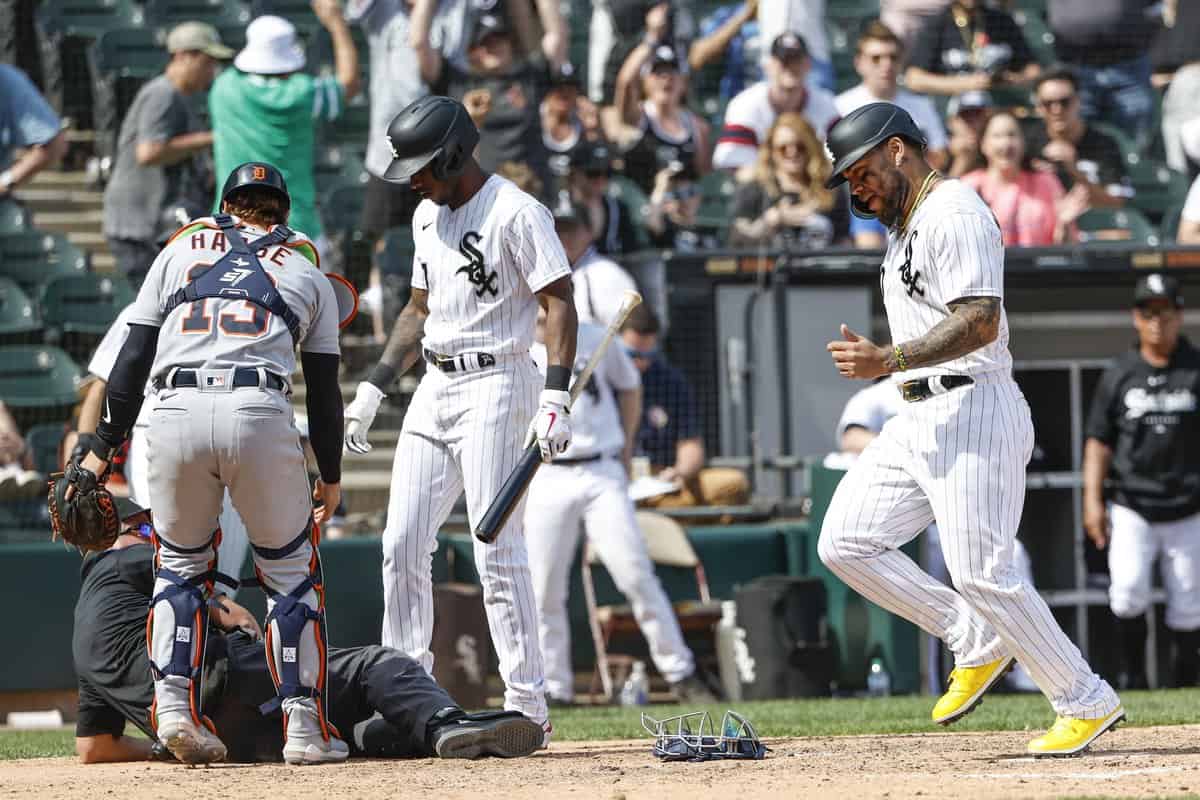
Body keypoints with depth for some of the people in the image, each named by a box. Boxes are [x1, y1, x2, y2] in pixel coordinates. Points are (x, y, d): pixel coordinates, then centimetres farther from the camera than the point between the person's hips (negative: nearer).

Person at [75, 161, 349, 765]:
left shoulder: (179, 251, 23)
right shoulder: (307, 271, 23)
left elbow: (133, 358, 15)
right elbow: (324, 387, 19)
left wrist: (103, 448, 17)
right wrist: (331, 476, 28)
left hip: (176, 415, 1)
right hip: (261, 415, -1)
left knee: (180, 566, 18)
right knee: (290, 572, 11)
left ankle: (174, 706, 2)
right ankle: (306, 728, 6)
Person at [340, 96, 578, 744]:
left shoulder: (516, 212, -11)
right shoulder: (428, 216, 15)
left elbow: (559, 304, -15)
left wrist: (554, 399, -24)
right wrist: (373, 389, 17)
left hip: (494, 383, -8)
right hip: (434, 388, 8)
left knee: (497, 551, -12)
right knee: (402, 545, 4)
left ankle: (528, 707, -10)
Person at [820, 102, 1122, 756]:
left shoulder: (953, 212, -12)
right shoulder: (903, 226, 21)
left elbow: (980, 321, -24)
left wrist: (889, 360, -32)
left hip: (973, 409, -10)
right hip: (918, 419, 10)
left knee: (980, 572, -14)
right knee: (845, 543, 2)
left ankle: (1087, 703, -2)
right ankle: (977, 645, 10)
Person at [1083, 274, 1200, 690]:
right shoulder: (1118, 375, 5)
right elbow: (1099, 441, 7)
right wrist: (1093, 499, -2)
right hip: (1131, 510, 0)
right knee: (1129, 589, -17)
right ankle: (1132, 678, -3)